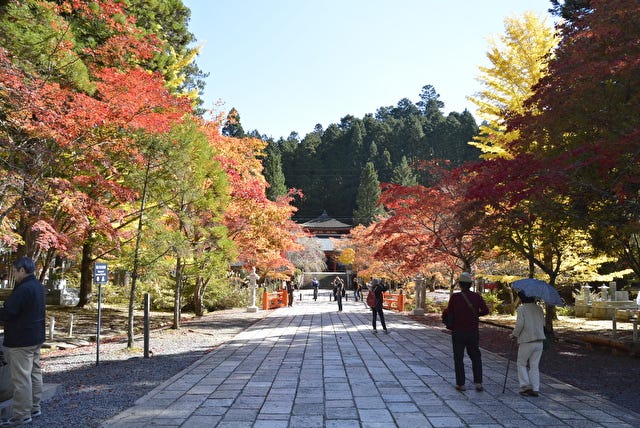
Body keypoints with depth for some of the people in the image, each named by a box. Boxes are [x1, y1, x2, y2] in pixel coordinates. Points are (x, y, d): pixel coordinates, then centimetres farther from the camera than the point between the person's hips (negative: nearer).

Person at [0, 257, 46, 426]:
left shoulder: (23, 289, -22)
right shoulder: (38, 286, 11)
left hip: (21, 340, -10)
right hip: (35, 337, 10)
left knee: (21, 378, -3)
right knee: (34, 373, 15)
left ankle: (22, 415, 2)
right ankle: (34, 408, 24)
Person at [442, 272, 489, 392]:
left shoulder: (455, 297, -13)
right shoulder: (476, 296, -5)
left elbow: (449, 311, -7)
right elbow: (485, 310, -10)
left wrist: (445, 310, 15)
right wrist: (475, 314, 6)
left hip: (458, 332, -2)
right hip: (473, 332, 2)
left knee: (458, 358, 9)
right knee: (476, 357, 16)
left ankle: (460, 384, 11)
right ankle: (478, 383, 8)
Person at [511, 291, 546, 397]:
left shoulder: (521, 309, -9)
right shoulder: (539, 308, 9)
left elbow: (520, 324, -17)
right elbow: (543, 323, 9)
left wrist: (514, 334, -3)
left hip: (526, 341, -5)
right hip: (539, 341, 5)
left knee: (521, 364, 10)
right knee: (534, 365, 10)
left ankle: (525, 386, 0)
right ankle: (535, 389, 7)